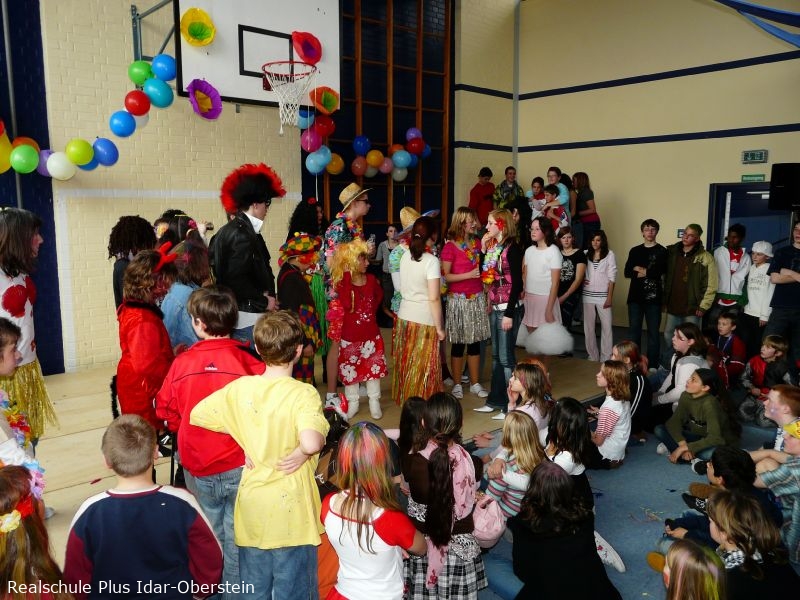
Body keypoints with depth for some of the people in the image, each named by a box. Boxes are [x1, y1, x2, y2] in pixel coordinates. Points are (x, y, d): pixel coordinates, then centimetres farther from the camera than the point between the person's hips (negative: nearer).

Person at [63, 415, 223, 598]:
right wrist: (199, 589, 7)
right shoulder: (182, 504, -22)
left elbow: (75, 580, -9)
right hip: (175, 594, 0)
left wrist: (81, 594, 11)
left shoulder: (90, 513, -21)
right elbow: (211, 563, -12)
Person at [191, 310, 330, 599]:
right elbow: (311, 443, -37)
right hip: (290, 512, -4)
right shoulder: (303, 394, -22)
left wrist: (240, 434, 6)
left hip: (252, 507, 4)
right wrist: (301, 452, -16)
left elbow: (196, 415, 3)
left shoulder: (239, 387, -8)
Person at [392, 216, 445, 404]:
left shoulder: (405, 256, 3)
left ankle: (404, 399, 32)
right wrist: (439, 327, -10)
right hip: (424, 320, -6)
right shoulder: (431, 261, -15)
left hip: (404, 317, 6)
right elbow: (434, 298, -17)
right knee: (424, 368, 7)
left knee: (406, 363, 18)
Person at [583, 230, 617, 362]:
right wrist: (581, 280, -5)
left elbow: (612, 277, -3)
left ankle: (606, 358, 3)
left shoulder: (609, 254, 1)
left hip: (603, 295, -3)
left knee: (606, 326, -3)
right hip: (588, 294, 3)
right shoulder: (586, 254, 8)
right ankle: (592, 356, 17)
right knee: (588, 326, 6)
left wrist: (610, 297, -8)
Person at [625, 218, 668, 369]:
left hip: (654, 297, -3)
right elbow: (627, 272, 0)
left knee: (653, 332, 2)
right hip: (635, 296, 3)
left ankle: (653, 365, 8)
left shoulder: (662, 251, 1)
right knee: (633, 330, 6)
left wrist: (640, 270, -2)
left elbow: (658, 272, -14)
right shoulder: (634, 251, 11)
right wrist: (647, 272, -10)